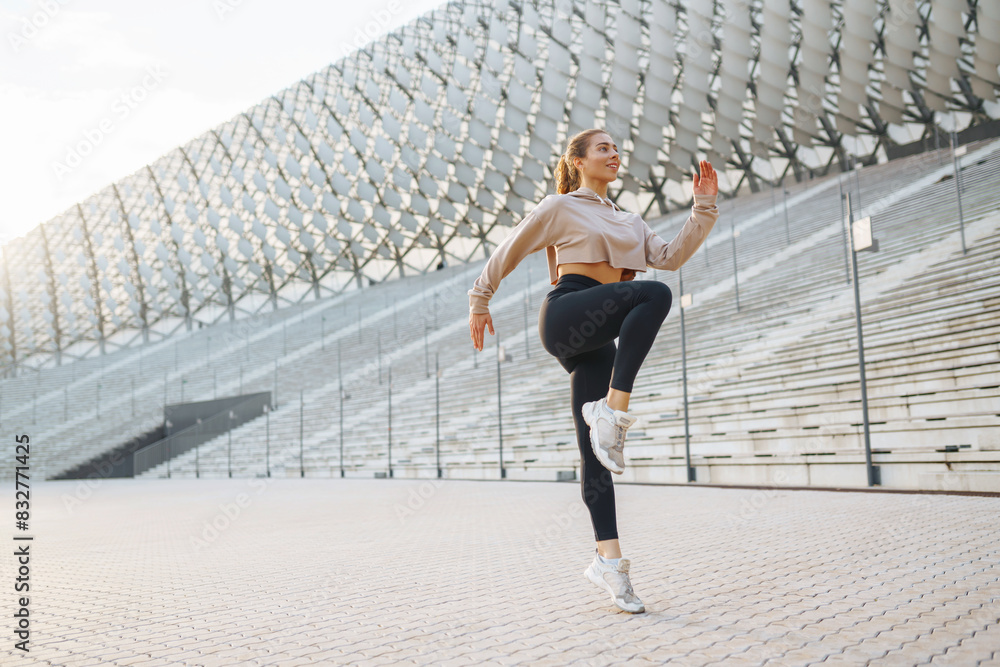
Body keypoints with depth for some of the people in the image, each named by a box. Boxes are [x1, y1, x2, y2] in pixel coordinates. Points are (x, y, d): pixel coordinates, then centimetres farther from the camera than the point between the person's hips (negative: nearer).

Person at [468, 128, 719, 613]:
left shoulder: (628, 222, 27)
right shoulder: (559, 208, 10)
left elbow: (671, 256, 14)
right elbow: (507, 253, 13)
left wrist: (704, 209, 4)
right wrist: (479, 303, 14)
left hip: (597, 340, 6)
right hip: (567, 315, -6)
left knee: (595, 450, 0)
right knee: (654, 295, -30)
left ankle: (608, 559, -1)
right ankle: (612, 411, -32)